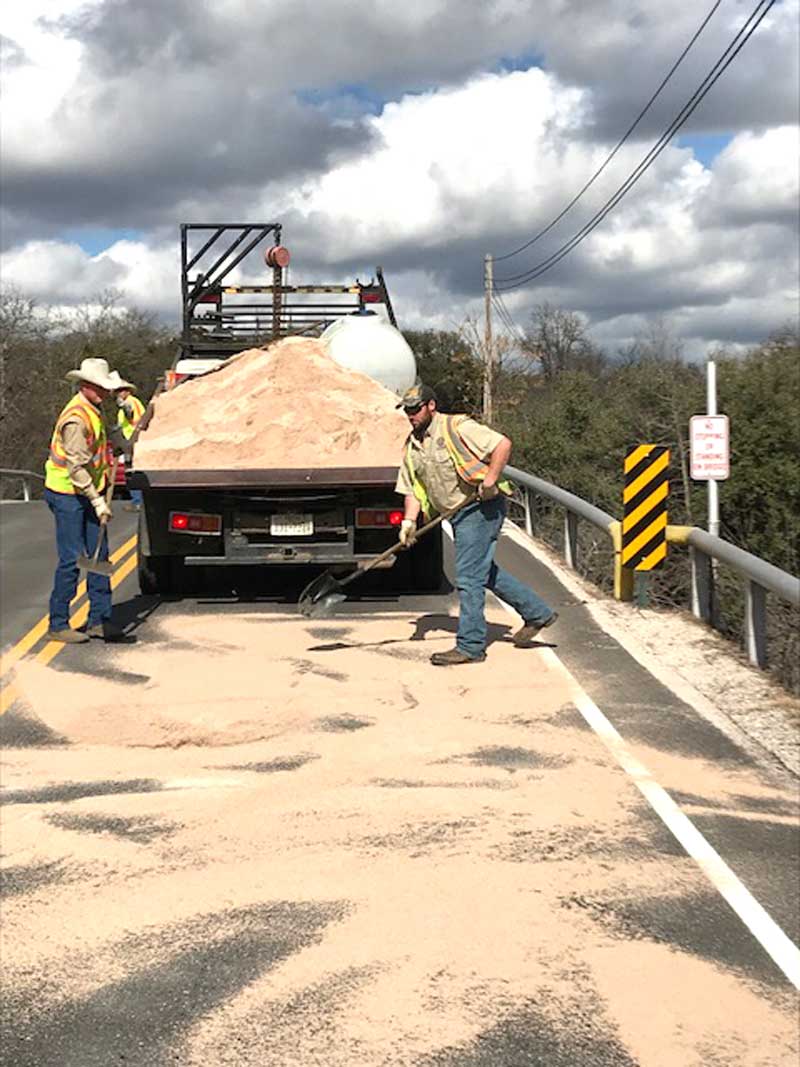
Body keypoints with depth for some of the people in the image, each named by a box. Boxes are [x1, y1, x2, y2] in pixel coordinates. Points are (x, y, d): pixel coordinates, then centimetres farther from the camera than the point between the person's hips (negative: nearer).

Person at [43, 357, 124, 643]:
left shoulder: (93, 411, 10)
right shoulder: (76, 419, -20)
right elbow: (76, 468, -23)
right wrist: (97, 501, -23)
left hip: (89, 493, 9)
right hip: (67, 494, -9)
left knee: (99, 556, 8)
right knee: (71, 560, -7)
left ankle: (99, 620, 15)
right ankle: (58, 625, 3)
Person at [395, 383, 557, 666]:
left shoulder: (457, 427, -11)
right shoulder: (412, 447, 12)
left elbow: (502, 444, -17)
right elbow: (412, 489, 12)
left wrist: (490, 479, -24)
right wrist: (409, 521, -3)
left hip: (482, 507, -9)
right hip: (459, 515, 9)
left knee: (469, 576, -9)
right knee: (485, 571, 17)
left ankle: (470, 646, -2)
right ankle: (537, 613, 31)